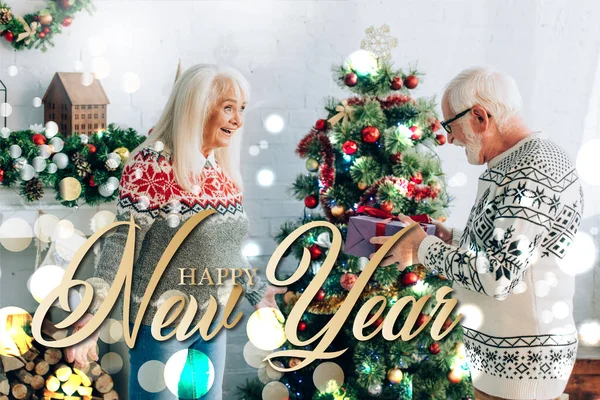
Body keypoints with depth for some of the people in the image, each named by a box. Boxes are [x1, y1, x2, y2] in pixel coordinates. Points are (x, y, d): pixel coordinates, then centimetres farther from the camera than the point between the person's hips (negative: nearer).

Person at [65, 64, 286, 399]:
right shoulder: (153, 164, -15)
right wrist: (91, 314, -27)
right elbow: (122, 243, -19)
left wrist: (256, 289, 28)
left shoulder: (225, 173, 6)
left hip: (213, 321, 7)